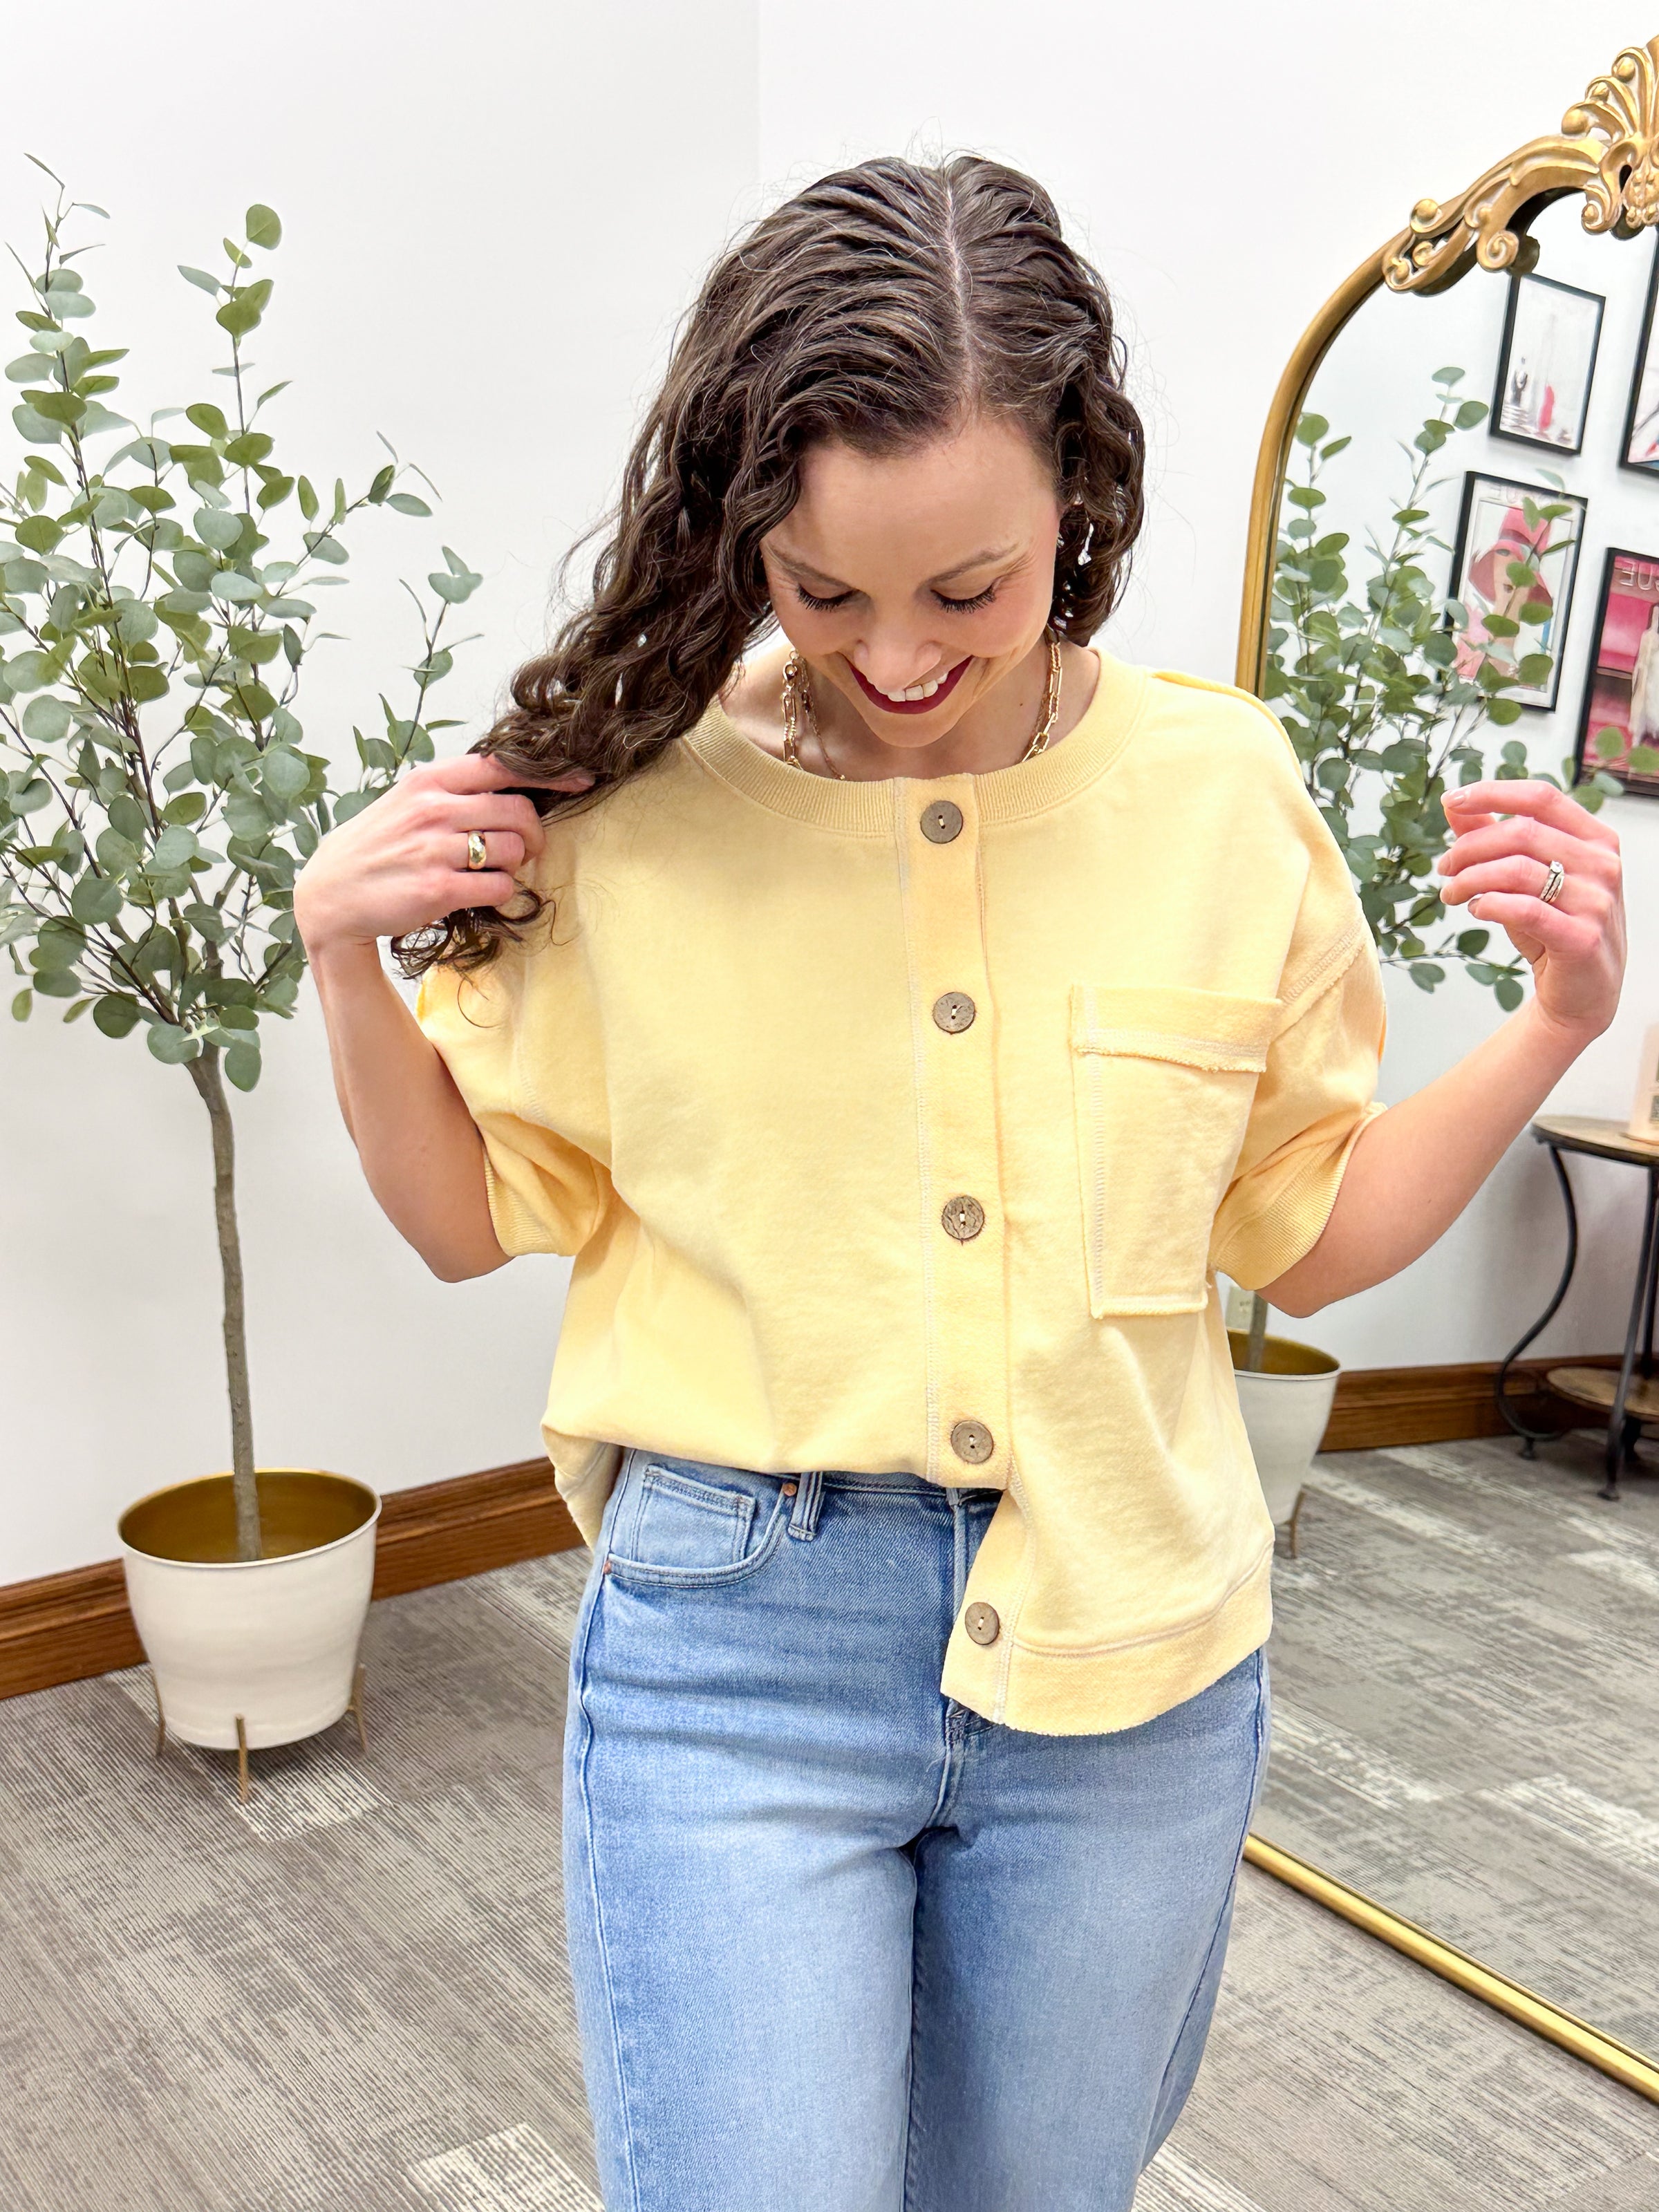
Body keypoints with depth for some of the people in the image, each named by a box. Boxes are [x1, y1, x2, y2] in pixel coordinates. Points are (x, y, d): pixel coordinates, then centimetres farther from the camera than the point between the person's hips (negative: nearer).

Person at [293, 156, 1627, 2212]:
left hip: (1130, 1664, 3)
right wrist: (346, 969, -12)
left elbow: (1307, 1232, 6)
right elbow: (481, 1216, 3)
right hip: (733, 1654, -2)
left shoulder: (1226, 794, -5)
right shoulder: (629, 798, -9)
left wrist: (1551, 1029, -7)